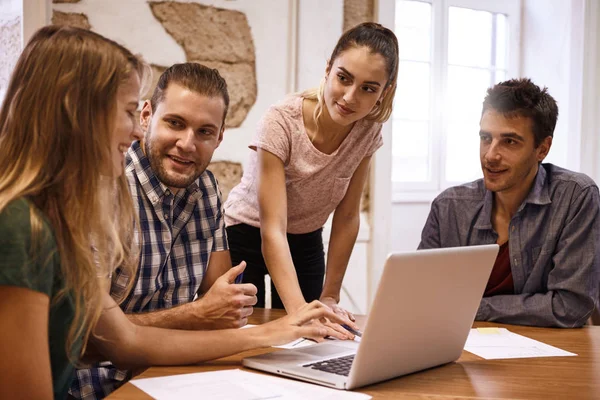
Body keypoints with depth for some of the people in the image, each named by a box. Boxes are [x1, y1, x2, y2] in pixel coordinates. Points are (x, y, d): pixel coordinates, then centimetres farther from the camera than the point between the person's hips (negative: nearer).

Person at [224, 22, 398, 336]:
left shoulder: (368, 129, -16)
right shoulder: (281, 122, -31)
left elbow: (347, 217, -8)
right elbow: (272, 230, -35)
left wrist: (330, 297, -8)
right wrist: (299, 309, -46)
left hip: (306, 242, 4)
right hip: (246, 237, -4)